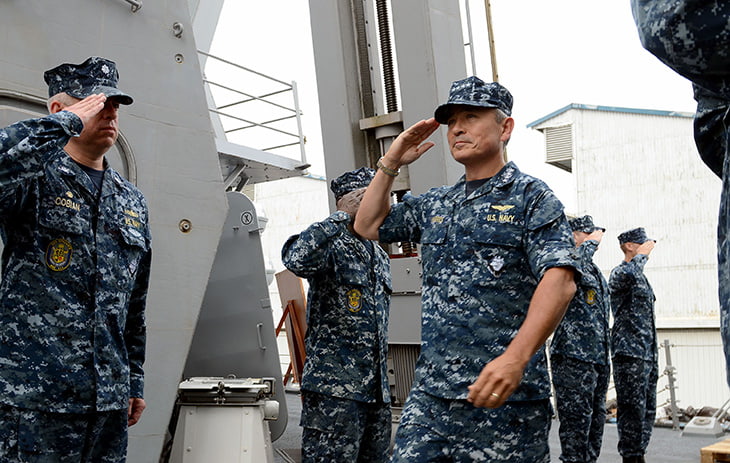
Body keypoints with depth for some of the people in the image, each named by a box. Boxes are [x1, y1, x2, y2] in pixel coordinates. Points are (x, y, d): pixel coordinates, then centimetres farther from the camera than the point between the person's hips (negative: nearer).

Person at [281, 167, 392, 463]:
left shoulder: (381, 257, 19)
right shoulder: (330, 245, -7)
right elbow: (297, 259, -33)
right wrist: (341, 216, -20)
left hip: (377, 391, 8)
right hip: (335, 388, -8)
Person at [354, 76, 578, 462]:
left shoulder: (531, 197, -2)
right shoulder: (434, 205, 17)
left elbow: (559, 281, -15)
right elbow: (368, 226, 27)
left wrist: (515, 358, -28)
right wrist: (391, 163, 16)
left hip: (503, 397, -5)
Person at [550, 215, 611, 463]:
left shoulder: (597, 273, 20)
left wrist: (605, 359, 22)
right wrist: (591, 243, -20)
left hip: (598, 358, 9)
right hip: (573, 358, -9)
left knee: (595, 419, 15)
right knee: (576, 423, -6)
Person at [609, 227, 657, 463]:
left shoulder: (641, 278, 21)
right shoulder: (619, 273, -7)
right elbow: (628, 274, -35)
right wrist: (642, 255, -16)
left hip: (648, 355, 9)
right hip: (629, 353, -9)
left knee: (648, 410, 12)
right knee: (632, 410, -8)